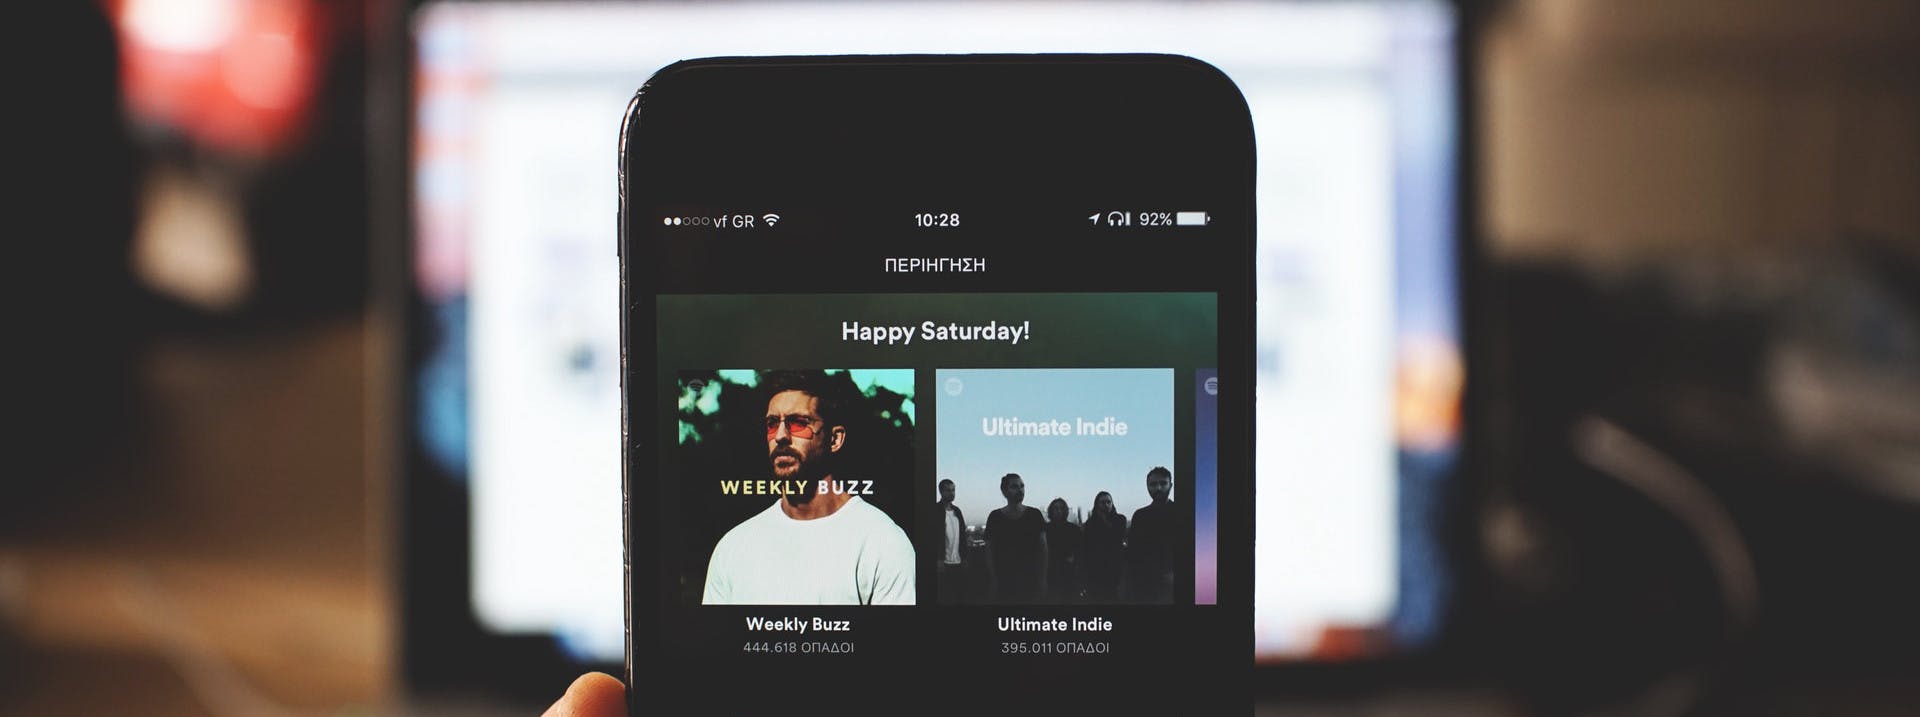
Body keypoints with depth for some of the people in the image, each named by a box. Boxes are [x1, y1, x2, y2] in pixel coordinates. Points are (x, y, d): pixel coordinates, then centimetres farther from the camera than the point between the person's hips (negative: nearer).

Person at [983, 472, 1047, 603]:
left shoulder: (1034, 515, 4)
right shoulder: (995, 517, 2)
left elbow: (1043, 548, 5)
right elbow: (990, 551, 4)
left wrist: (1043, 578, -1)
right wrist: (994, 579, -4)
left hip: (1031, 581, 0)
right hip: (1004, 581, 0)